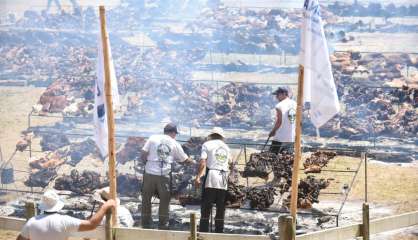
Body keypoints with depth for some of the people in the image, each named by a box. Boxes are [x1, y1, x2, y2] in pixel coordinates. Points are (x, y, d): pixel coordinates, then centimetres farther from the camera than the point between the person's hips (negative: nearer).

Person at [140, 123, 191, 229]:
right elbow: (185, 160, 13)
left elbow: (143, 154, -2)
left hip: (150, 173, 0)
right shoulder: (174, 144, 7)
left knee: (146, 199, 11)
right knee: (164, 201, 11)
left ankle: (145, 225, 13)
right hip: (165, 175, 0)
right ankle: (163, 226, 13)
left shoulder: (153, 138, 5)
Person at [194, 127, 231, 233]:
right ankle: (219, 231, 10)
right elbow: (229, 162, 16)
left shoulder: (207, 145, 2)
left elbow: (203, 163, -7)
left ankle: (203, 231, -4)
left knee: (206, 207, 0)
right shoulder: (226, 147, 16)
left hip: (211, 177, -4)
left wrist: (198, 177, -5)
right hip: (223, 180, 4)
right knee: (221, 208, 10)